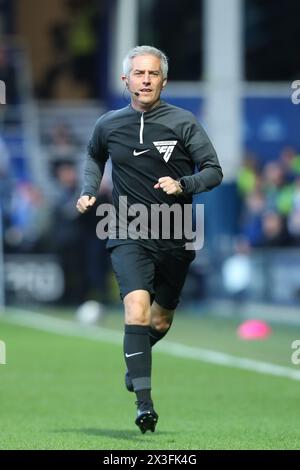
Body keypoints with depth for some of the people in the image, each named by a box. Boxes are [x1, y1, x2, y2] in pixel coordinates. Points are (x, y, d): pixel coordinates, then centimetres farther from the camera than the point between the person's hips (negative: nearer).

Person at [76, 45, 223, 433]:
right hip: (129, 236, -1)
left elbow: (214, 171, -4)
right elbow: (94, 155, 26)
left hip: (174, 239, 1)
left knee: (160, 321, 14)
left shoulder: (183, 122, -5)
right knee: (137, 310, -22)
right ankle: (144, 402, -23)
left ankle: (135, 360, 48)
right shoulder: (108, 125, 3)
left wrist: (183, 185, -22)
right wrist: (89, 191, 10)